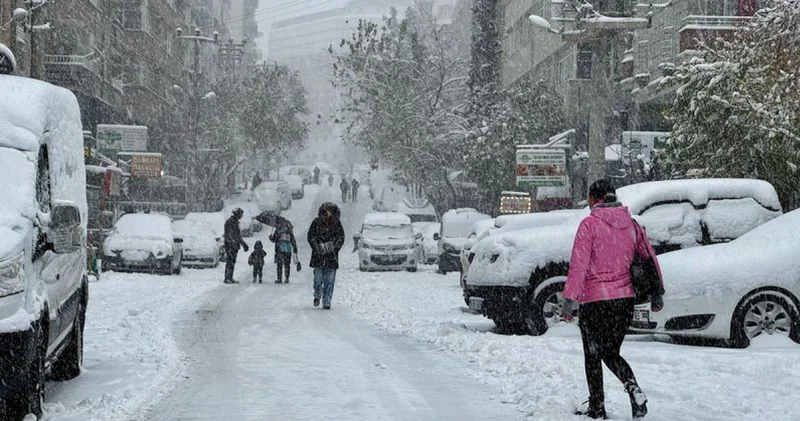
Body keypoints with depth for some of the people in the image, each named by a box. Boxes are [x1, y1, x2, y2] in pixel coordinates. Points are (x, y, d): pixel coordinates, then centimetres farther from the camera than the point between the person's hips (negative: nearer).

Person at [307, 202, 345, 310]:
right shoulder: (317, 222, 0)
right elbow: (311, 236, 2)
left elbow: (341, 238, 5)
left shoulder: (337, 224, 3)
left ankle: (327, 302, 5)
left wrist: (334, 247, -12)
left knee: (329, 280, -1)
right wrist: (317, 247, -13)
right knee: (318, 278, -1)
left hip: (331, 257, 1)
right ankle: (317, 295, 27)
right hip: (318, 256, -1)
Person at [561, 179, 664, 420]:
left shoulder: (590, 224, -9)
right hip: (625, 298, 5)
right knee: (611, 353, 17)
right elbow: (650, 259, 11)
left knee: (593, 355, 9)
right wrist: (657, 294, 20)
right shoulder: (631, 225, 7)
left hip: (595, 300, -5)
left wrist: (569, 299, -18)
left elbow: (578, 264, -17)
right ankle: (634, 390, -7)